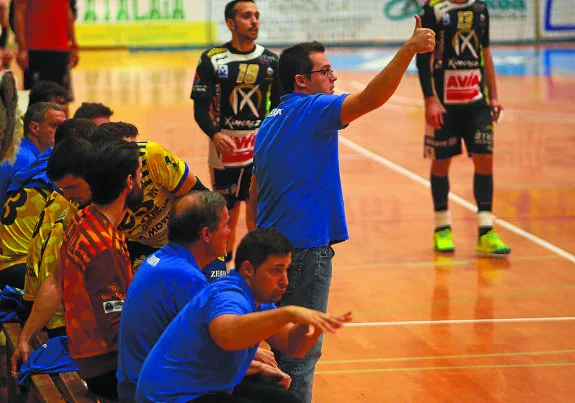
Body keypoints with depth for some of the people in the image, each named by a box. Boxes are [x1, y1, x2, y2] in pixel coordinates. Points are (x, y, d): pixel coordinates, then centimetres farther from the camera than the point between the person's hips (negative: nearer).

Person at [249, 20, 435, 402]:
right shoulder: (312, 111, -12)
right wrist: (409, 50, -32)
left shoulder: (269, 124, 15)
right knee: (301, 355, -4)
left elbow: (254, 197, 19)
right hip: (305, 252, -9)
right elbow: (372, 98, -28)